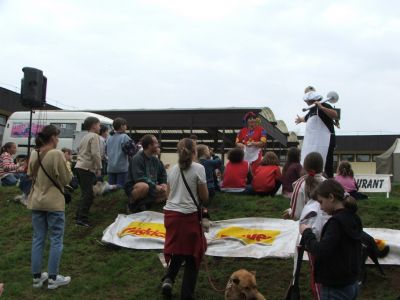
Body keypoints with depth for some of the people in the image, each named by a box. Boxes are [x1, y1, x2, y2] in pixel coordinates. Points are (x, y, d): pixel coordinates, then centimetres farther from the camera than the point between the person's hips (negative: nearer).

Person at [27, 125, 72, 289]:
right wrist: (67, 167, 5)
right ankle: (53, 278, 10)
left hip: (36, 202, 6)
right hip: (54, 202, -6)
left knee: (38, 239, 12)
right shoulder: (57, 154, -17)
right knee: (56, 240, 5)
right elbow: (66, 180, -12)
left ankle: (37, 277, 20)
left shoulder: (34, 154, 3)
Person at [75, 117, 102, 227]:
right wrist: (99, 168, -10)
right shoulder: (94, 136, -7)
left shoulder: (85, 137, 21)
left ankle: (80, 217, 20)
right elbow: (95, 154, -16)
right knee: (88, 194, -7)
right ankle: (82, 219, -8)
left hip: (79, 166, 9)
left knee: (85, 193, 16)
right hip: (87, 168, -9)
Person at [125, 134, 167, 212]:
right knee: (144, 186, -38)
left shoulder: (155, 159, 4)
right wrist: (155, 186, -28)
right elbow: (139, 178, -27)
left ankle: (145, 204, 3)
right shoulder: (137, 158, -18)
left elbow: (162, 173, 16)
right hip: (134, 188, -7)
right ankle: (132, 204, -12)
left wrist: (163, 183, -5)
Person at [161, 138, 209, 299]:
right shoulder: (198, 168, -7)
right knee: (193, 253, 10)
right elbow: (204, 197, -4)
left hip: (171, 213, 5)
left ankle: (168, 279, 2)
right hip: (189, 215, -4)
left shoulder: (173, 169, 7)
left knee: (178, 250, 23)